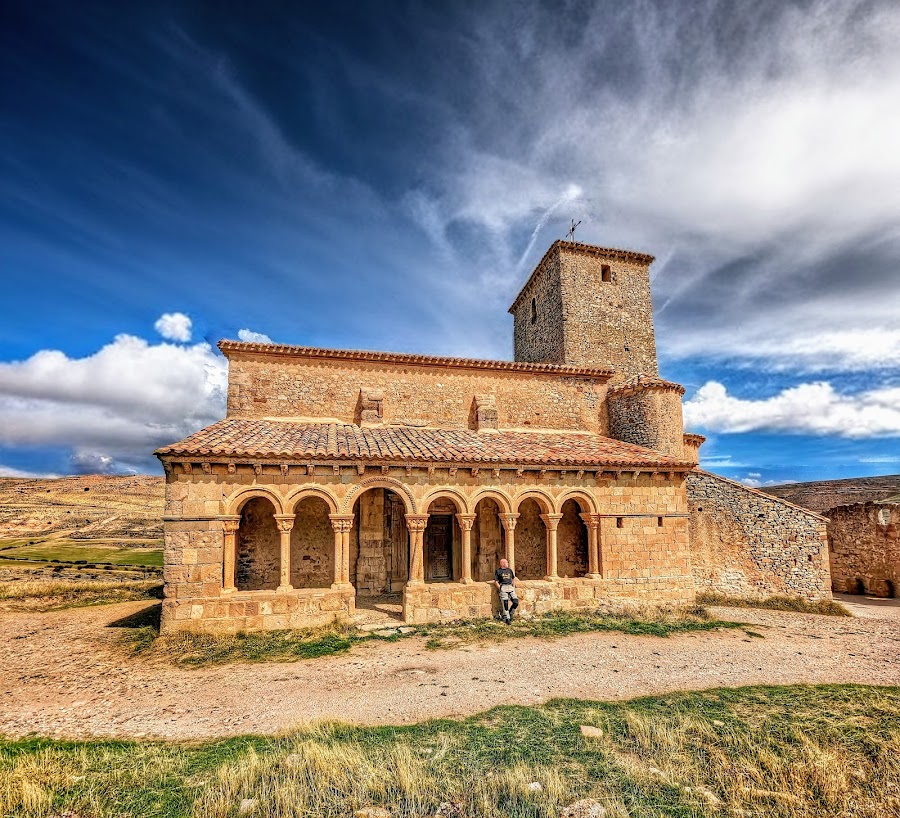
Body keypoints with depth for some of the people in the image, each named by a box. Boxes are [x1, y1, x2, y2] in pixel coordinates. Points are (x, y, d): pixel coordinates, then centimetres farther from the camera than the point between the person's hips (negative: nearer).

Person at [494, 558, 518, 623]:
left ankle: (509, 613, 14)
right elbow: (496, 581, 3)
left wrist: (514, 587, 15)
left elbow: (513, 579, 28)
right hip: (503, 587, -4)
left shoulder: (510, 570, 19)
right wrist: (500, 589, -7)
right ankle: (507, 618, -3)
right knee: (505, 603, -13)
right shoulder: (498, 571, 5)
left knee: (516, 602, -8)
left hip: (510, 587, 4)